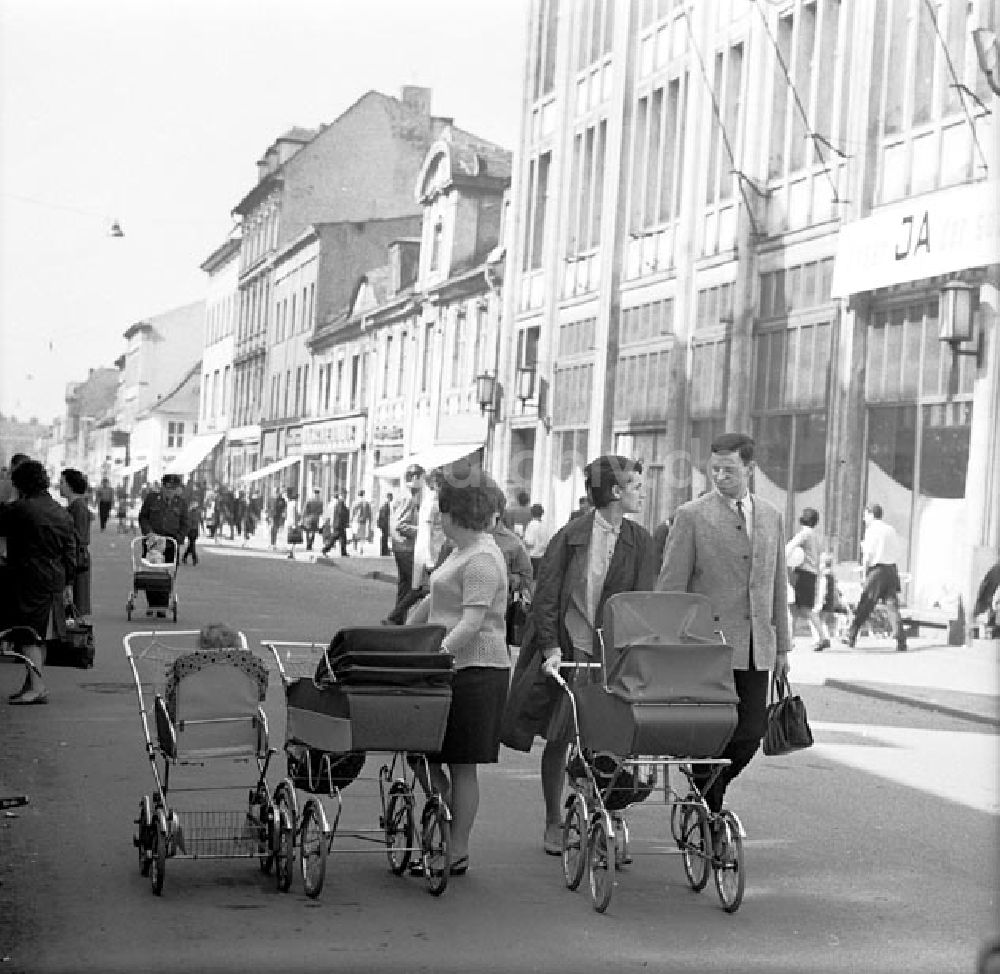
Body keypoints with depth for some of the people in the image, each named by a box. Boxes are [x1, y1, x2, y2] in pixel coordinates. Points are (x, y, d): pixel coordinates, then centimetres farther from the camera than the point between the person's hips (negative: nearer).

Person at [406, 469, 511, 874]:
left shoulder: (482, 559, -14)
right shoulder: (461, 552, 18)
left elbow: (472, 623, -22)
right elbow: (431, 604, 25)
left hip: (475, 670, -9)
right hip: (452, 671, 9)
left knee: (462, 766, -2)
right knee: (423, 755, 8)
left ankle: (457, 853, 6)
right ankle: (448, 834, 18)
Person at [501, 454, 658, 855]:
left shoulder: (640, 543, 5)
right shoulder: (571, 535, -4)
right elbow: (546, 595, -5)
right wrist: (551, 648, -13)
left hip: (611, 656, 2)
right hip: (564, 649, -2)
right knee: (557, 738, 4)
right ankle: (554, 824, 19)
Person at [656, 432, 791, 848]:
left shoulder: (771, 517, 12)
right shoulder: (691, 516, -4)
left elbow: (777, 585, 16)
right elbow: (670, 587, -5)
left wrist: (782, 645, 14)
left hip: (756, 649, 5)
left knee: (749, 735, 4)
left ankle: (706, 794, 27)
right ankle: (707, 816, 13)